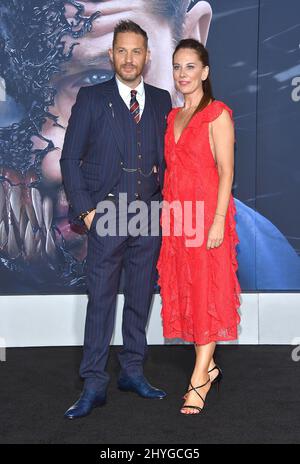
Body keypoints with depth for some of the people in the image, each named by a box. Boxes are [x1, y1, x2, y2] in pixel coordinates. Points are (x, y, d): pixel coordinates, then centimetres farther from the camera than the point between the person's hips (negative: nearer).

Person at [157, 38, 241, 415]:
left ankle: (199, 379, 2)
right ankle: (209, 366, 21)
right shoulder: (173, 117, 16)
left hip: (206, 211, -7)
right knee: (184, 290, 8)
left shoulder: (217, 114, -5)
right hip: (175, 213, 7)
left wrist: (218, 221, -17)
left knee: (207, 289, -3)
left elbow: (226, 172, -11)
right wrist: (167, 210, 12)